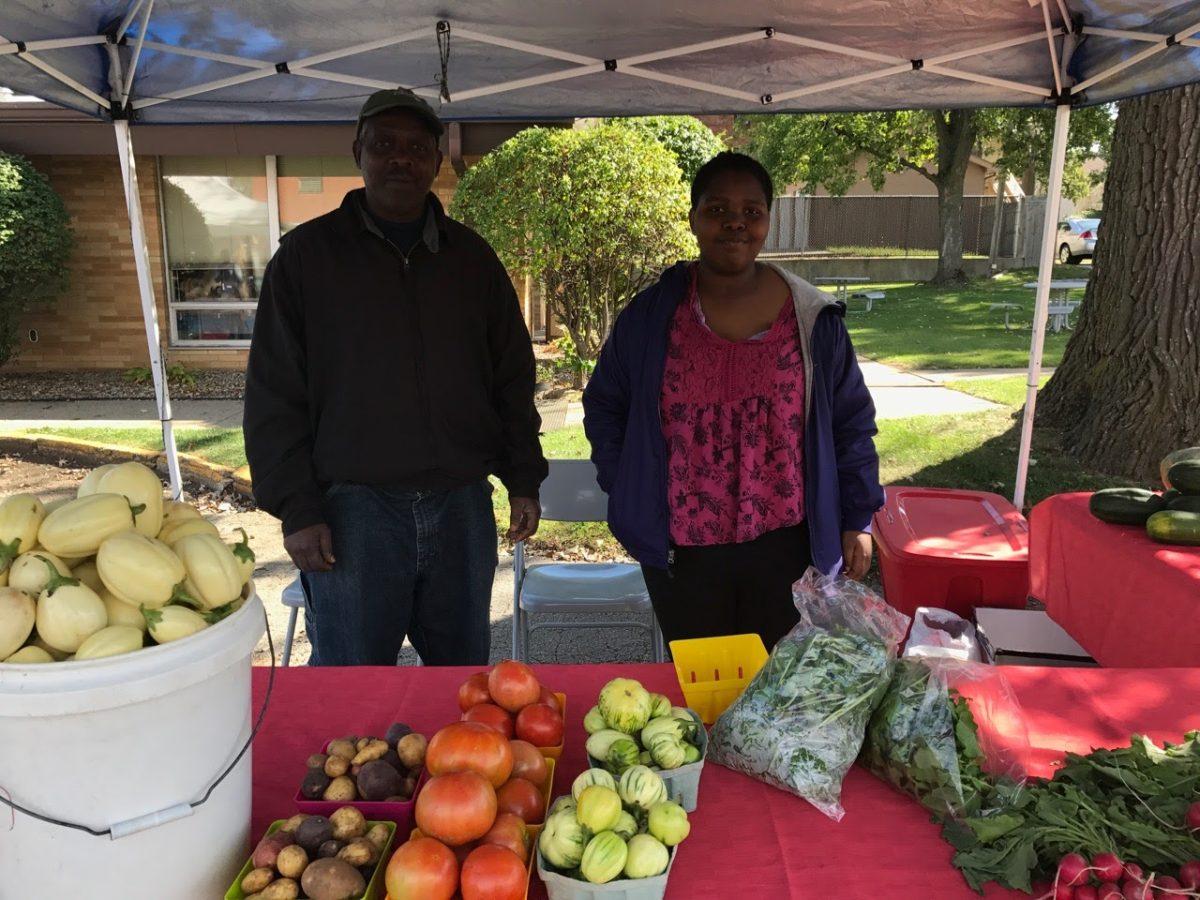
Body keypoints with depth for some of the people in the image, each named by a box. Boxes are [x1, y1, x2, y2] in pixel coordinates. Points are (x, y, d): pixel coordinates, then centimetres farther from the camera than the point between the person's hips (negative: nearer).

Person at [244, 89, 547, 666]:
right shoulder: (308, 253, 3)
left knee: (465, 678, 13)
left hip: (463, 506, 3)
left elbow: (513, 378, 14)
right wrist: (297, 508, -6)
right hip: (352, 509, -2)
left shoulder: (472, 256, 12)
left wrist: (524, 479, 8)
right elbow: (273, 396, 0)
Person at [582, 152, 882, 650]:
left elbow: (852, 420, 5)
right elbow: (604, 406, 10)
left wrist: (857, 519, 3)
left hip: (785, 547, 0)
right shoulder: (649, 316, -2)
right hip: (681, 553, 0)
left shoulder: (813, 318, -1)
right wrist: (627, 495, 2)